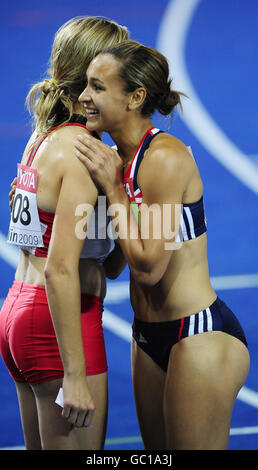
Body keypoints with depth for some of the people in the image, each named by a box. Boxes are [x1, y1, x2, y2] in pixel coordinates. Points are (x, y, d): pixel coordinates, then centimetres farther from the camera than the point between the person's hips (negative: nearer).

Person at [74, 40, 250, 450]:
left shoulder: (166, 158, -19)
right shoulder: (114, 159, 6)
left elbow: (148, 266, -21)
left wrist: (112, 187, -16)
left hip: (200, 339, -9)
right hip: (149, 338, 9)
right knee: (158, 452, 16)